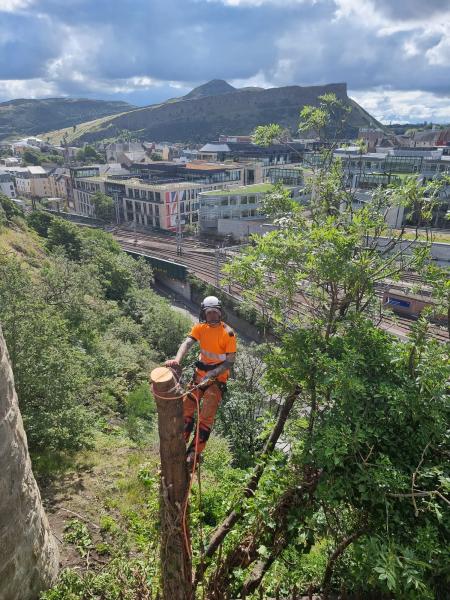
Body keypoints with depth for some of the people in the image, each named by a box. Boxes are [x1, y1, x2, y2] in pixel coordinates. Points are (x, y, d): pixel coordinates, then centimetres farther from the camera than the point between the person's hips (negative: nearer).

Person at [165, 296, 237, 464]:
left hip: (218, 378, -5)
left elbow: (230, 361, -17)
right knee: (186, 407, 7)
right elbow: (187, 343, -21)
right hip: (200, 374, 5)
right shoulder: (200, 327, -4)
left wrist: (213, 373, -30)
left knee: (206, 417, -6)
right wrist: (177, 360, -40)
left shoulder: (228, 333, -17)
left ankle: (194, 452, 6)